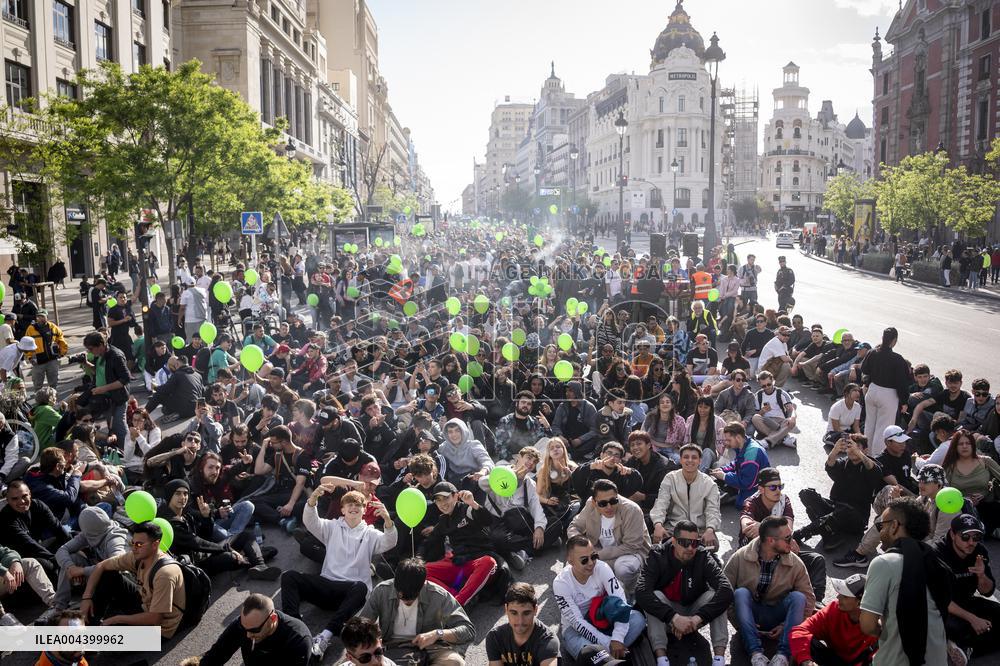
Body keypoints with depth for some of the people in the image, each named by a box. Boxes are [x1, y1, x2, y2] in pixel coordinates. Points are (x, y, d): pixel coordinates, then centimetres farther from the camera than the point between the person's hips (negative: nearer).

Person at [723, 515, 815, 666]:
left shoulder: (796, 564, -8)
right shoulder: (740, 558, -13)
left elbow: (809, 599, -5)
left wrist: (787, 625, -13)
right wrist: (738, 620, -18)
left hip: (777, 617, 1)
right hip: (748, 614, -1)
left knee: (798, 597, -26)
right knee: (740, 593, -31)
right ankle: (756, 653, -38)